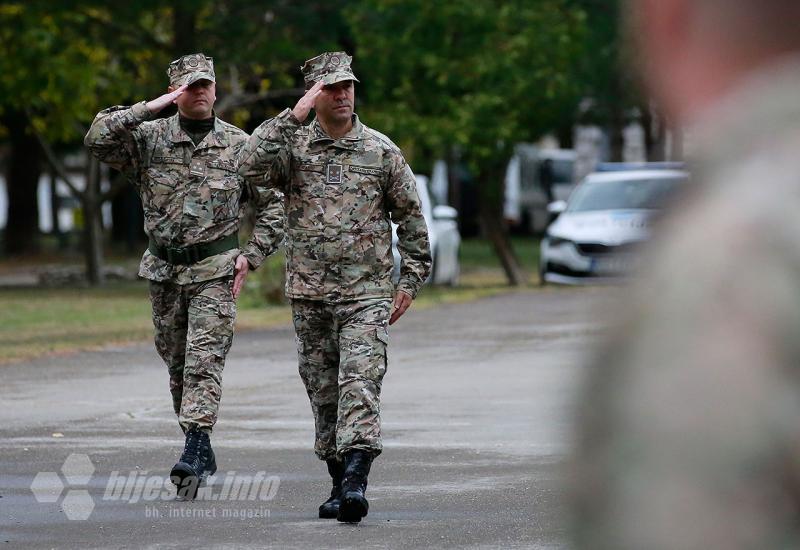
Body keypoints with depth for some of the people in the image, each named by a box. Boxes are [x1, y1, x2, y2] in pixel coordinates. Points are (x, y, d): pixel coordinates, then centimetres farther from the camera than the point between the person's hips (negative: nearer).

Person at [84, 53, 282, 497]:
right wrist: (149, 109, -18)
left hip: (214, 271, -3)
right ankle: (202, 450, 22)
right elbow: (97, 139, -16)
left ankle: (194, 453, -23)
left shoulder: (239, 145, 1)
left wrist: (251, 256, -3)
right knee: (178, 364, 10)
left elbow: (273, 205, 7)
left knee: (204, 361, -14)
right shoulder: (149, 137, 1)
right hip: (164, 271, 3)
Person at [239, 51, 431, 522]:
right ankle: (341, 481, 18)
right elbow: (253, 166, -17)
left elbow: (411, 217, 10)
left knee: (360, 386, -16)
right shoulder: (294, 146, 4)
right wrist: (294, 117, -17)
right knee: (324, 394, 8)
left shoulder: (381, 150, 4)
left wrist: (410, 279, 5)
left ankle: (355, 480, -26)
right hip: (310, 294, 2)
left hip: (367, 293, -2)